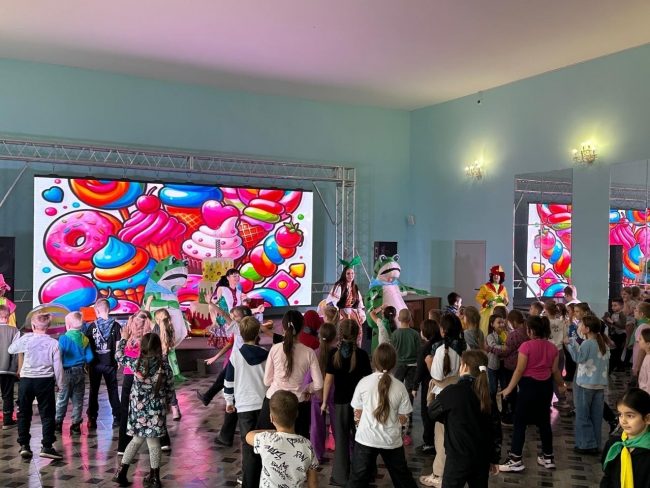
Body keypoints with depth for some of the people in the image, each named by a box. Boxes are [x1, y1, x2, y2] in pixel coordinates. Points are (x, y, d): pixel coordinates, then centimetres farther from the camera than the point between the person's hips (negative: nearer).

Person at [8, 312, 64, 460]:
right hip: (45, 381, -1)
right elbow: (58, 366, -4)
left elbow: (11, 349, 12)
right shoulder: (53, 343, -6)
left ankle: (24, 446, 13)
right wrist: (60, 384, 7)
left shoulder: (26, 338, -5)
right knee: (47, 414, 5)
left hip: (26, 380, 1)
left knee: (24, 414, 14)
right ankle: (47, 446, 1)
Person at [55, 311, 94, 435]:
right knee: (78, 400, 10)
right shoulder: (84, 339, -3)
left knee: (62, 399, 10)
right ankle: (76, 425, 11)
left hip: (67, 372, -3)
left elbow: (59, 356, -15)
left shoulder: (64, 338, -12)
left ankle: (57, 424, 15)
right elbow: (89, 357, -3)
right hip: (80, 372, 3)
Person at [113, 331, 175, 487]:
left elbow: (119, 357, 7)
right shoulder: (165, 366, -10)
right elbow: (170, 389, 0)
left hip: (138, 409, 1)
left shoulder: (136, 363, -11)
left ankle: (121, 473, 22)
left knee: (137, 439, 20)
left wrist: (124, 338, 18)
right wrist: (167, 404, 16)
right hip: (156, 410, -1)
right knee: (153, 442, 12)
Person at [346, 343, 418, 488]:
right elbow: (403, 420, -1)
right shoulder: (400, 387, -7)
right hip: (392, 440, 1)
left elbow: (357, 414, 1)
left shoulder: (364, 383, -8)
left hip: (366, 438, -1)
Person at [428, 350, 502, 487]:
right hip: (482, 457, 5)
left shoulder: (453, 391, -15)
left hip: (459, 458, -5)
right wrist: (494, 459, 14)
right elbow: (496, 428, 5)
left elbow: (432, 413, 0)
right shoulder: (487, 393, 0)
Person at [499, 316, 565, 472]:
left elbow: (520, 370, -15)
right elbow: (555, 370, 7)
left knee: (520, 423, 2)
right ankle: (548, 457, 25)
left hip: (529, 385, -6)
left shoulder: (526, 346, -16)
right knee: (544, 422, 17)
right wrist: (561, 385, 25)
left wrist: (509, 388, -7)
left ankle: (516, 460, 3)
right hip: (546, 386, 6)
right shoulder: (552, 347, 1)